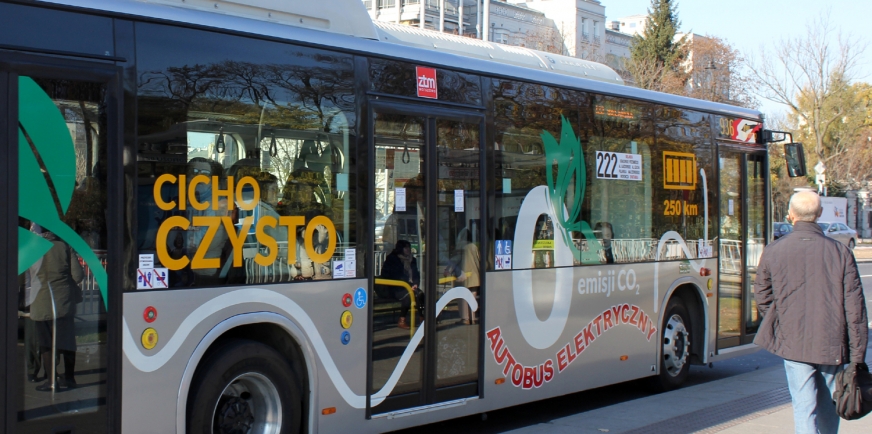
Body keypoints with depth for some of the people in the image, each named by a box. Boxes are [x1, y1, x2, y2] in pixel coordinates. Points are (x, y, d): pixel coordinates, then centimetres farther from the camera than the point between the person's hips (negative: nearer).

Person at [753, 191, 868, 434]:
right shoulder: (841, 252, -5)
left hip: (794, 345, -1)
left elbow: (762, 298, 6)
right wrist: (857, 356, 1)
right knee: (829, 409, 19)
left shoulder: (773, 252, -4)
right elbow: (855, 307, -4)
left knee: (805, 409, 1)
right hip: (832, 346, 1)